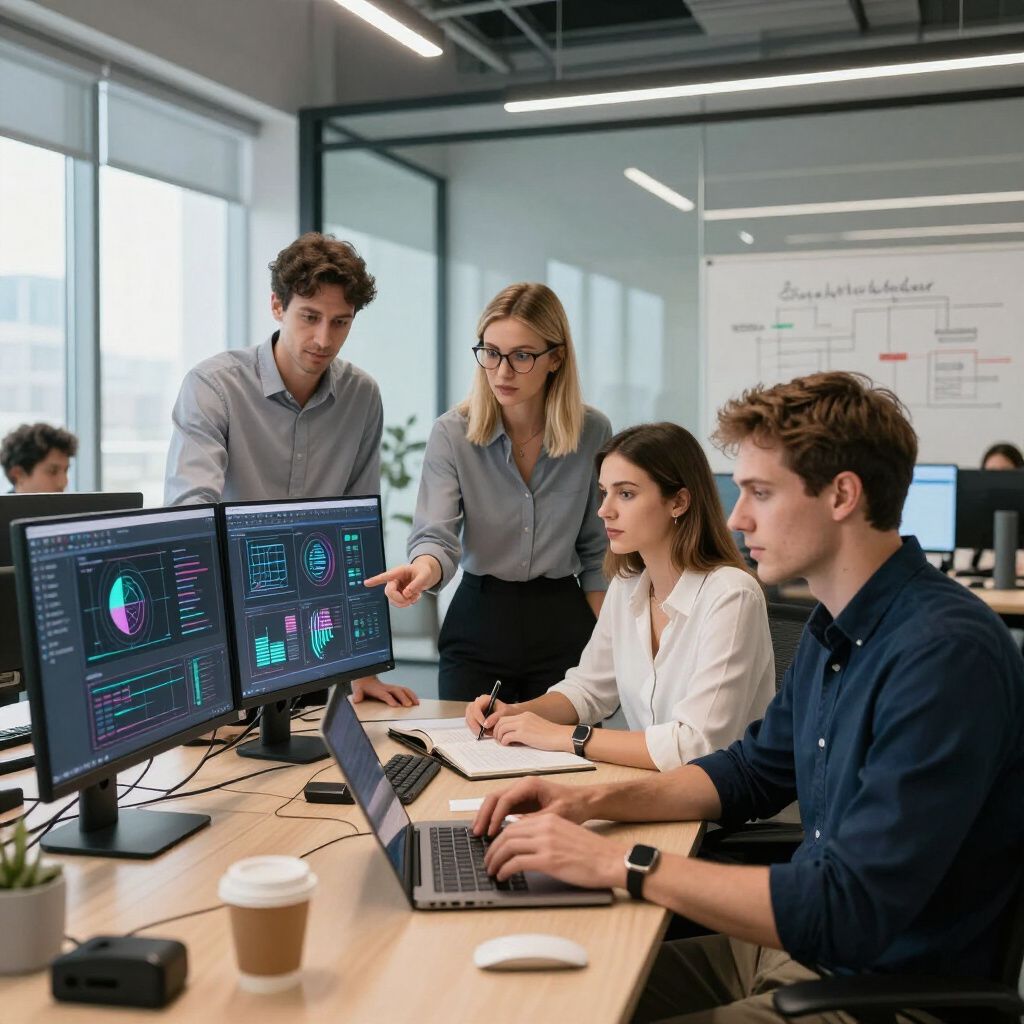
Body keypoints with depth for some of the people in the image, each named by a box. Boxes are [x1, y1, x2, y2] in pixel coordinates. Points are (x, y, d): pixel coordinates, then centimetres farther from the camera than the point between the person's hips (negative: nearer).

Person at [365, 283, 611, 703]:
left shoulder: (592, 432, -5)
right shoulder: (451, 433, -10)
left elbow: (598, 551, 4)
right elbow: (435, 533, -18)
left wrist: (601, 644, 1)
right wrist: (425, 567, -42)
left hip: (562, 625, 1)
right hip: (478, 621, 0)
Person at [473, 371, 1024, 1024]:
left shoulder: (946, 653, -27)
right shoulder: (835, 629, 5)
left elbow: (849, 912, -30)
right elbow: (751, 773, 17)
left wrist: (622, 863, -25)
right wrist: (591, 801, 2)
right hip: (799, 945, 8)